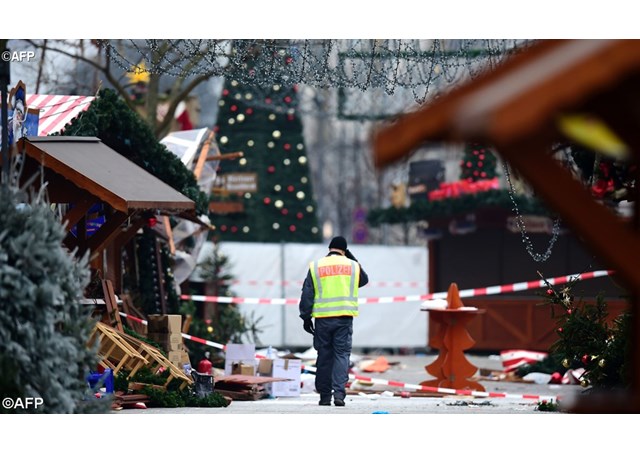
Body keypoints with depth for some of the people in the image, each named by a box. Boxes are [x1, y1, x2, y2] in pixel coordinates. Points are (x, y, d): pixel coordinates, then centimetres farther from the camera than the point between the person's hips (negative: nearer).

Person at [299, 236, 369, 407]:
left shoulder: (315, 266, 5)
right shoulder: (352, 265, 6)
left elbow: (307, 295, 3)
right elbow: (364, 280, 28)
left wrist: (306, 317, 8)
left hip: (322, 318, 0)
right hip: (344, 317, 0)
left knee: (324, 356, 7)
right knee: (342, 354, 1)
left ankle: (324, 396, 11)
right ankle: (339, 392, -14)